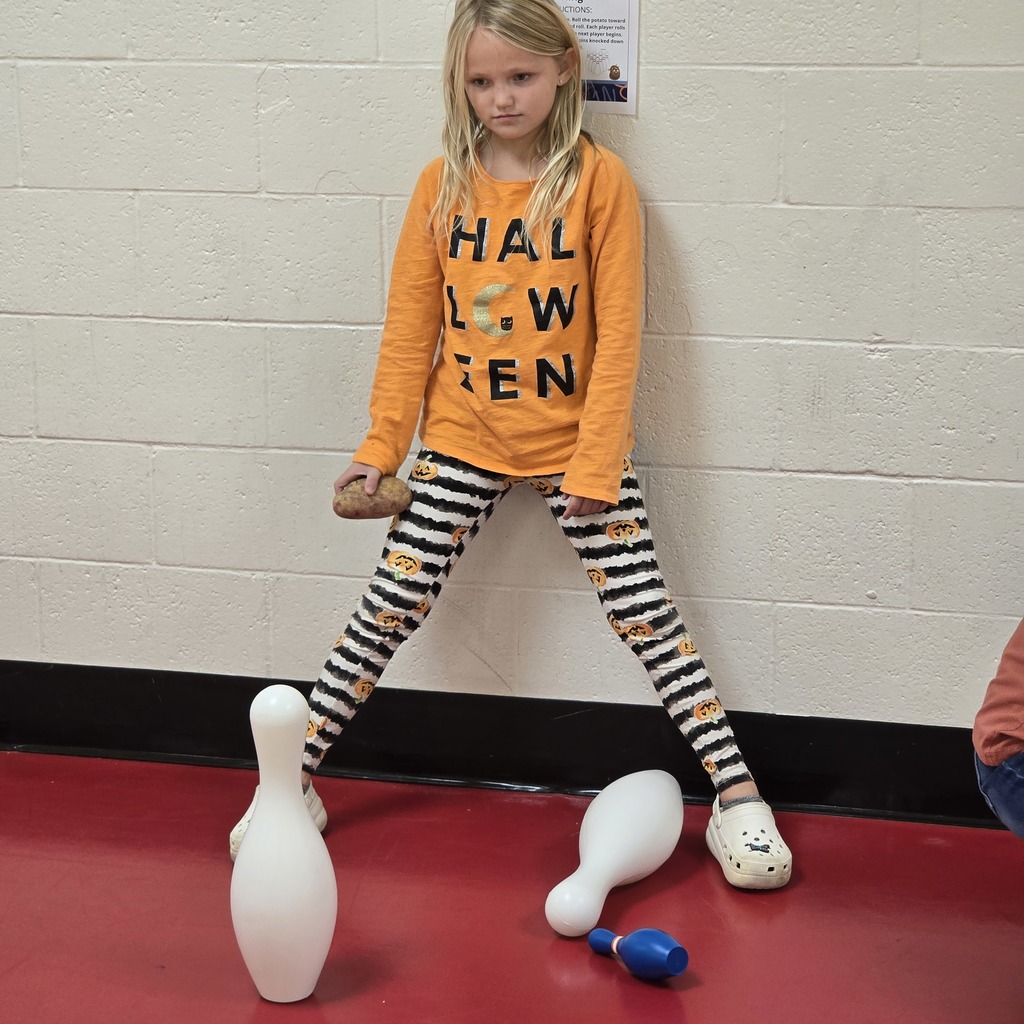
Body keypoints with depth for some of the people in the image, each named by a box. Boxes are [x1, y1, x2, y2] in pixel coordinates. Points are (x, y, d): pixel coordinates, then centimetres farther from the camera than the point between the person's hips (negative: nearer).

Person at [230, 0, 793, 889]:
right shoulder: (444, 184, 0)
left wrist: (596, 465, -13)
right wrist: (381, 448, 2)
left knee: (646, 615, -1)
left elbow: (617, 334, -9)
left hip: (575, 442, -2)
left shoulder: (599, 180, -8)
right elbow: (410, 326, 5)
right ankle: (295, 783, 14)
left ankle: (737, 795, 8)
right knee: (389, 608, 3)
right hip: (464, 440, 2)